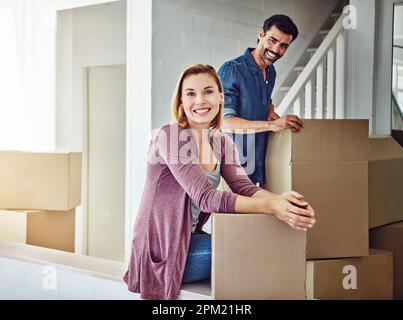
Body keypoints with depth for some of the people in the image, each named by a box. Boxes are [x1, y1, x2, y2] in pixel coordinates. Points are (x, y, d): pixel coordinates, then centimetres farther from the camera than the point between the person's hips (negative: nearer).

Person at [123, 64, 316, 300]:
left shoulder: (223, 143, 7)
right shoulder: (169, 137, -16)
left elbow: (245, 188, -7)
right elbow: (205, 197, -25)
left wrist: (280, 199, -29)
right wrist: (270, 206, -35)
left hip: (190, 241, 7)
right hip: (161, 254, -7)